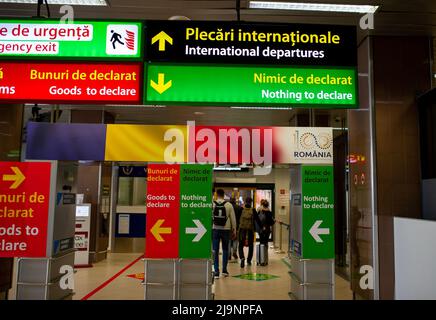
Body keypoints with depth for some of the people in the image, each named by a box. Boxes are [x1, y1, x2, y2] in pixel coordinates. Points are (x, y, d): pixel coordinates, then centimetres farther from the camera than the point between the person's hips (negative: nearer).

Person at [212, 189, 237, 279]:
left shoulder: (212, 204, -4)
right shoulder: (229, 205, -3)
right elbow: (233, 218, -1)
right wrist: (234, 230, 9)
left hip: (215, 230, 0)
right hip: (226, 230, 0)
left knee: (215, 251, 5)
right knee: (225, 250, 14)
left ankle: (216, 271, 5)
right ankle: (224, 270, 16)